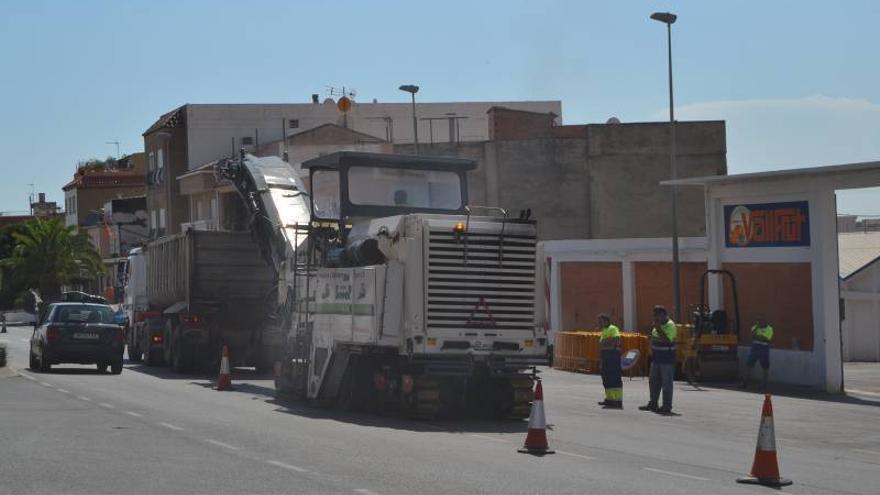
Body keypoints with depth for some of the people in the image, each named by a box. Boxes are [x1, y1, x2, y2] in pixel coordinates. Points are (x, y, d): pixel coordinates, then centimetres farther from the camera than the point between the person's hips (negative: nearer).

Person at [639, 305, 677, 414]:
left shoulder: (670, 325, -15)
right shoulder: (657, 325, 12)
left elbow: (667, 340, -27)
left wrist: (658, 328, -26)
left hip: (667, 359, -9)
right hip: (656, 358, 9)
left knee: (666, 383, -3)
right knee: (653, 381, 13)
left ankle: (667, 406, 2)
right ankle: (653, 404, 22)